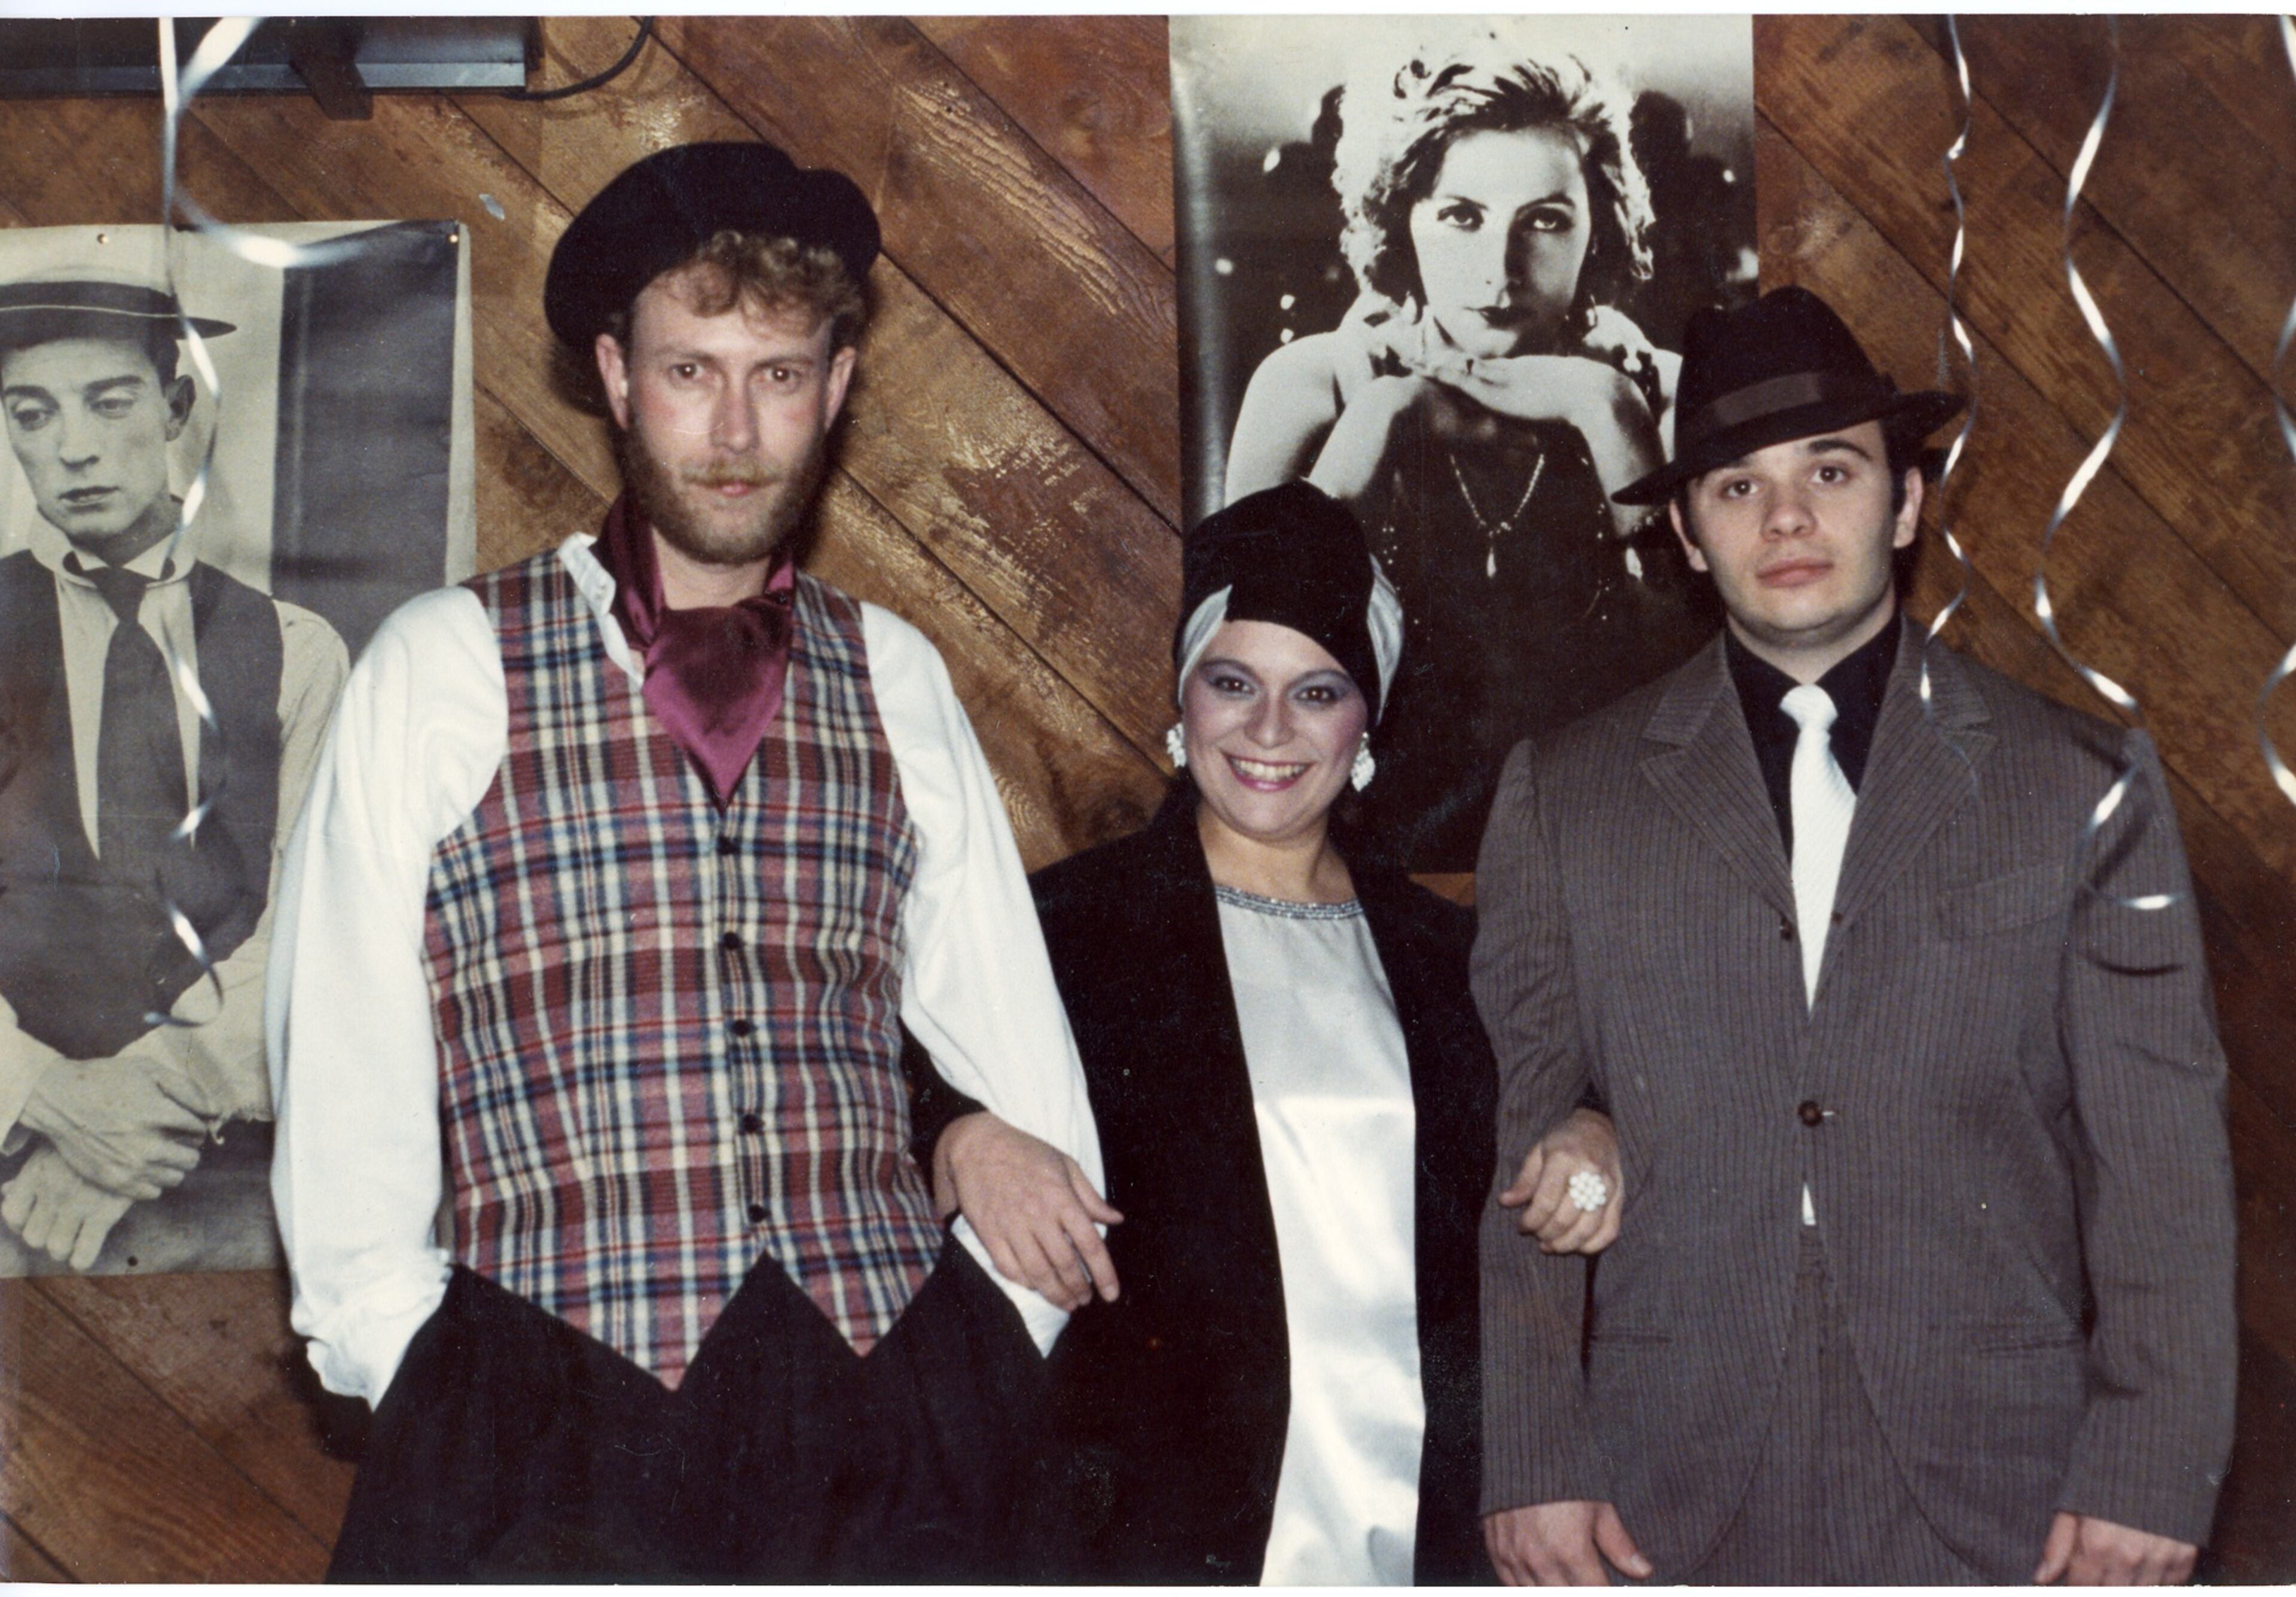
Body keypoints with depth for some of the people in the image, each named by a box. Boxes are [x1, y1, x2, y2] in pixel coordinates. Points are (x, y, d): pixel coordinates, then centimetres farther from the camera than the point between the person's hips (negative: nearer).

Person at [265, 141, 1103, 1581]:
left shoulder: (895, 678, 11)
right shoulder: (445, 667, 3)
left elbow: (1027, 1069, 16)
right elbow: (344, 1077, 5)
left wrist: (995, 1357, 9)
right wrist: (420, 1383, 2)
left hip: (897, 1411, 2)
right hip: (557, 1410, -2)